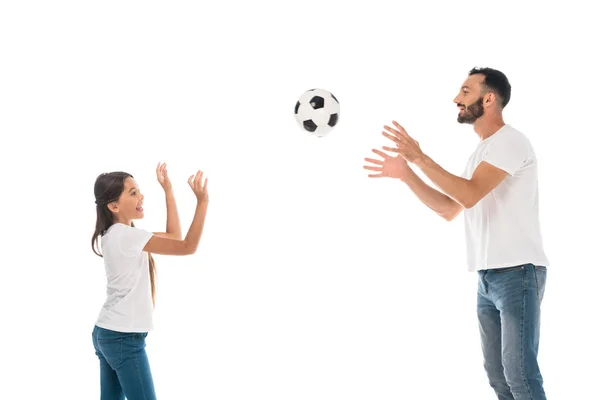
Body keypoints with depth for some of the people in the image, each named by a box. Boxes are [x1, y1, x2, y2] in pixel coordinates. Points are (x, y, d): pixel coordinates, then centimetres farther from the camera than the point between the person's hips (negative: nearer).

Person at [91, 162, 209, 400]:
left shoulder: (116, 235, 11)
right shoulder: (126, 236, -18)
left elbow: (174, 239, 15)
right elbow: (187, 247, -19)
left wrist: (168, 191, 13)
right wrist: (202, 201, -26)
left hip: (105, 334, 10)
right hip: (124, 338, -10)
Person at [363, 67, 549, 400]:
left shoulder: (510, 141, -9)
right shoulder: (480, 152, 19)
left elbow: (469, 195, -21)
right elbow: (449, 209, 18)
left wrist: (419, 157, -20)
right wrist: (405, 173, 10)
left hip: (517, 272, -9)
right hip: (488, 276, 9)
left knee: (519, 373, -11)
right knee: (497, 373, 10)